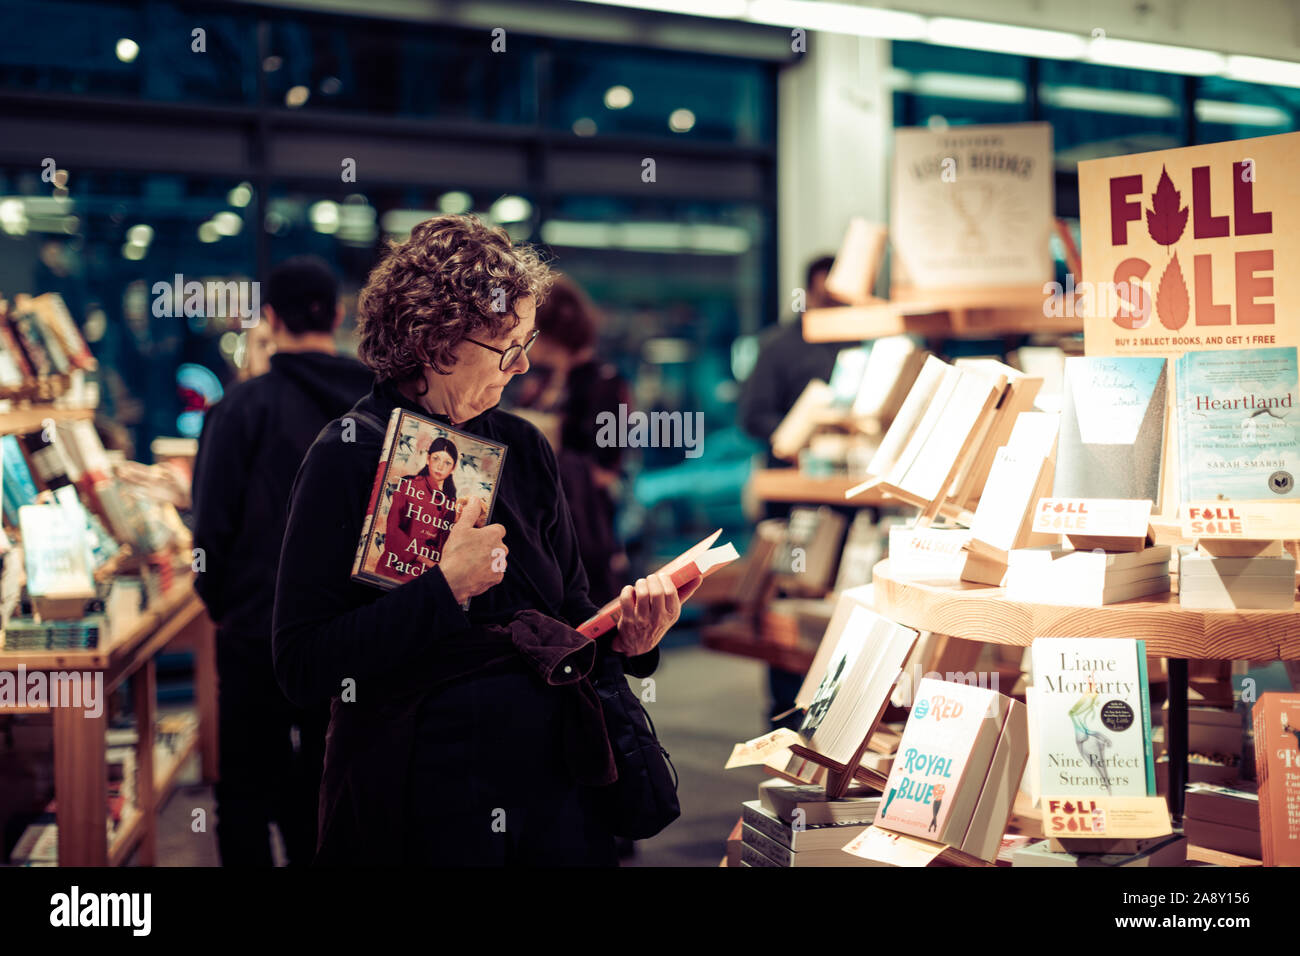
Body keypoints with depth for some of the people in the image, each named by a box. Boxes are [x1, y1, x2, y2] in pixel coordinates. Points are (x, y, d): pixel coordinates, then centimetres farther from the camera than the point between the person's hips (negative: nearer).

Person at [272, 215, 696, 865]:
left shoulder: (524, 449, 7)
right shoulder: (351, 457, -11)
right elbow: (300, 666, -16)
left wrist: (624, 637, -9)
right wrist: (444, 587, -22)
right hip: (426, 803, -5)